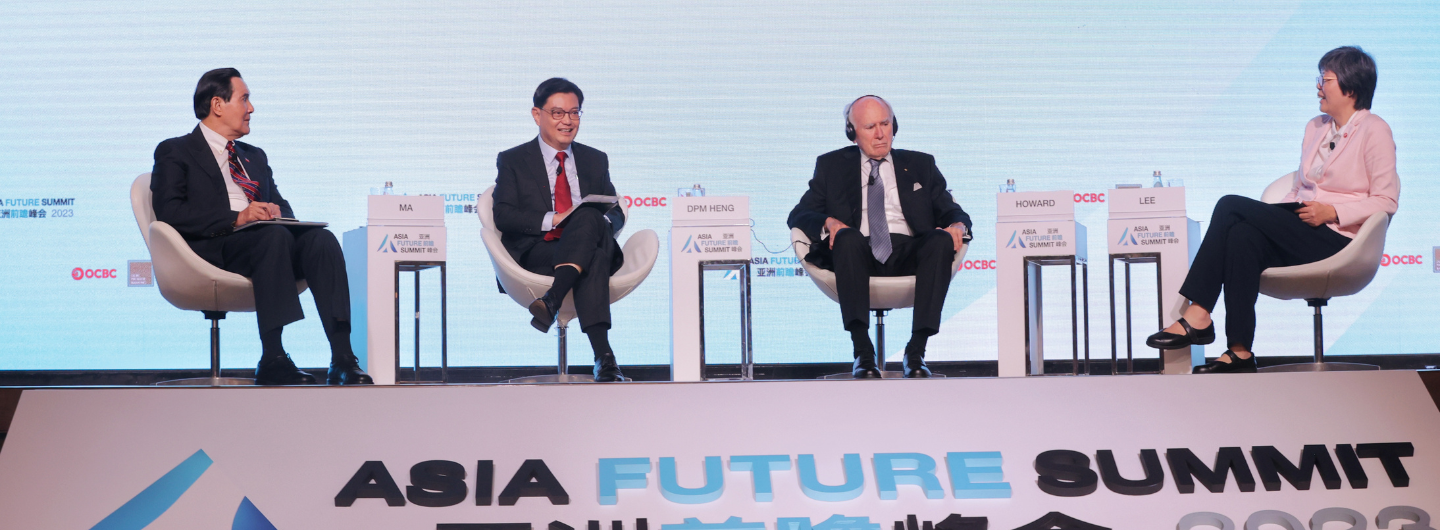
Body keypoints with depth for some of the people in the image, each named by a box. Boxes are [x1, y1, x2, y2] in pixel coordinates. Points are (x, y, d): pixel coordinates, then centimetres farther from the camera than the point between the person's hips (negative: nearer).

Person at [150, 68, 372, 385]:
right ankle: (272, 359, -38)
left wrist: (275, 212, -2)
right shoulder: (174, 152, 10)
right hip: (212, 248, -6)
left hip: (268, 242, 6)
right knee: (275, 235, -36)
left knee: (320, 238, -25)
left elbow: (282, 207, 26)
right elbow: (169, 212, -6)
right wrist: (236, 218, -17)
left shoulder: (255, 156, 32)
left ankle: (342, 359, -37)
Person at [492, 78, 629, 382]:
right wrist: (553, 220, -15)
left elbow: (616, 214, 18)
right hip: (536, 252, -2)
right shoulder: (513, 161, 14)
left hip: (592, 245, 2)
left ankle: (551, 301, -51)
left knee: (589, 218, -36)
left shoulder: (595, 160, 25)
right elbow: (503, 216, 0)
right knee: (593, 258, -37)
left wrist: (599, 220, -9)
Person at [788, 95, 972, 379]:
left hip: (908, 252, 1)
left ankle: (916, 350, -34)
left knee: (941, 240, -31)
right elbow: (798, 215, 14)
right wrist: (828, 223, -9)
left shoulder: (920, 164, 25)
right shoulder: (831, 165, 21)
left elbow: (950, 211, 18)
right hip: (859, 253, -1)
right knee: (848, 237, -36)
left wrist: (958, 225, -8)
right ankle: (863, 351, -41)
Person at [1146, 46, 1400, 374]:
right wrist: (1276, 214, 3)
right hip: (1299, 234, 7)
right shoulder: (1315, 128, 22)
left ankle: (1198, 315, -23)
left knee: (1231, 206, -23)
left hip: (1337, 239, -7)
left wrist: (1332, 211, -18)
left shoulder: (1373, 131, -2)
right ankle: (1240, 352, -32)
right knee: (1243, 236, -26)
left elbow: (1386, 201, -7)